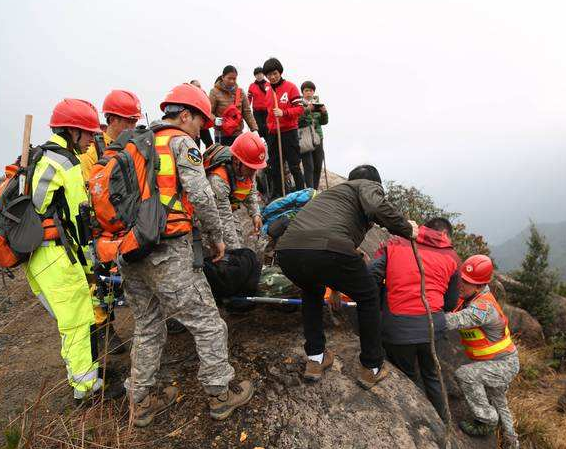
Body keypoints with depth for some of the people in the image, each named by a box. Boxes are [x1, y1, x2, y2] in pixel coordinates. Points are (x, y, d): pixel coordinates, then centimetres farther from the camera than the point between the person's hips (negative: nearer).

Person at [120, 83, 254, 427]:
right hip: (168, 253, -8)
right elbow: (201, 196, -12)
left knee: (147, 326, 20)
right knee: (206, 321, 5)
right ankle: (221, 394, 18)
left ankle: (142, 401, 32)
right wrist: (217, 237, 0)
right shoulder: (181, 142, -2)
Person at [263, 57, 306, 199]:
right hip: (272, 133, 6)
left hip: (289, 132, -6)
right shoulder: (268, 90, 12)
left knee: (294, 166, -2)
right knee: (274, 167, 11)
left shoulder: (290, 87, -5)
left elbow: (300, 108, -10)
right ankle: (276, 196, 22)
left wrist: (284, 113, -23)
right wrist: (269, 128, 16)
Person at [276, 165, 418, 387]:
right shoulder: (370, 185, 21)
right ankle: (372, 368, 35)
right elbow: (377, 207, -8)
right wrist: (407, 229, 11)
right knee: (368, 298, 23)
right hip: (329, 249, -6)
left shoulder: (333, 190, 40)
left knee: (312, 293, 38)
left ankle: (315, 360, 39)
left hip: (286, 251, 6)